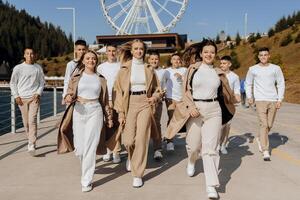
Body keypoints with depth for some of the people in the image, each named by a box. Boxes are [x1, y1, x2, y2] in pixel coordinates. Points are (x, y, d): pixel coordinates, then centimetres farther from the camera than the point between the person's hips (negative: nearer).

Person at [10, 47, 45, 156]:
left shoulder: (38, 68, 6)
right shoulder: (18, 68, 4)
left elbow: (42, 82, 11)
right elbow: (13, 83, 9)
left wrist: (38, 93, -4)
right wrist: (16, 96, 0)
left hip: (34, 97, -1)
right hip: (22, 98, 1)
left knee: (32, 120, -12)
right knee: (26, 122, 6)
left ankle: (32, 146, -14)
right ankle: (31, 141, 24)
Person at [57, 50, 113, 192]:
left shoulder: (100, 79, 9)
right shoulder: (76, 76, 6)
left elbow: (104, 100, 12)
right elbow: (69, 92, 6)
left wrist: (109, 117, 13)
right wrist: (68, 98, -19)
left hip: (95, 111, -1)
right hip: (78, 111, 1)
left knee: (90, 147, -6)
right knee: (79, 148, 4)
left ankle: (86, 181, 4)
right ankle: (86, 165, 39)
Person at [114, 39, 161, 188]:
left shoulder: (148, 69, 9)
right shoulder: (124, 68, 3)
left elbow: (156, 89, 17)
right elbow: (119, 90, 1)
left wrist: (155, 97, -6)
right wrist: (120, 112, -5)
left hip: (145, 104, 1)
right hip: (129, 104, -1)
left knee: (141, 139, -5)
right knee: (128, 141, -2)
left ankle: (138, 175, 7)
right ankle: (131, 156, 36)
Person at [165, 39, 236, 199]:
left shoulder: (218, 73, 10)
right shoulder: (193, 68, 3)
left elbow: (225, 92, 24)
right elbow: (186, 90, -1)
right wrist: (191, 107, -13)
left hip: (214, 111, 1)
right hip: (194, 109, -1)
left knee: (210, 148, -6)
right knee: (193, 145, 7)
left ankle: (211, 186, -4)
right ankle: (191, 162, 43)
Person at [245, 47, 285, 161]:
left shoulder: (276, 68, 6)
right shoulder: (253, 69, 4)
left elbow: (281, 84, 8)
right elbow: (248, 84, 13)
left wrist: (280, 99, -1)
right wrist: (249, 97, 1)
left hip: (273, 100, 2)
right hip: (260, 100, -2)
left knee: (269, 125, 8)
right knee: (263, 124, -9)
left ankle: (259, 138, 37)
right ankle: (265, 151, -5)